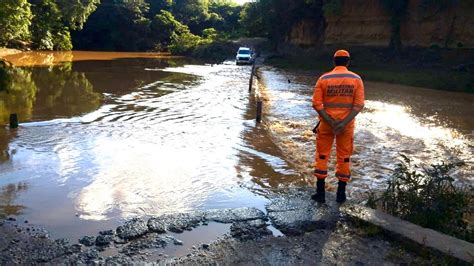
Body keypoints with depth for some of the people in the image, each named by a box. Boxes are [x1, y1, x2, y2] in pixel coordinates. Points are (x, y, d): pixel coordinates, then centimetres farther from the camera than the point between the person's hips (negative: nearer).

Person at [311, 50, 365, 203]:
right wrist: (343, 123, -15)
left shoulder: (324, 79, -5)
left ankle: (320, 192, 11)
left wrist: (330, 122, -13)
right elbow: (359, 105, -10)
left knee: (322, 156, 10)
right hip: (347, 124, 1)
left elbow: (316, 104, -11)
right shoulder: (356, 79, -3)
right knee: (344, 158, 11)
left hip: (327, 122, 0)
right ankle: (341, 193, 18)